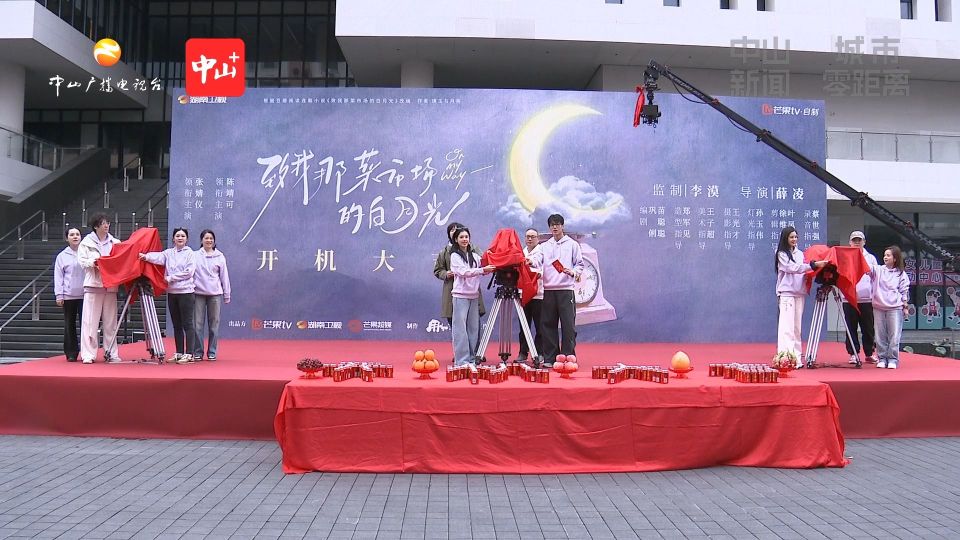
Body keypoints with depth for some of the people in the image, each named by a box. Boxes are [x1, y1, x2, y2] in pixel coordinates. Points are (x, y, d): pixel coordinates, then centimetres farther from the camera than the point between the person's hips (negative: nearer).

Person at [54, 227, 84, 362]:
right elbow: (58, 277, 6)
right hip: (69, 295, 0)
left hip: (85, 294, 0)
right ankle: (71, 353, 9)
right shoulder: (62, 256, 8)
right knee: (69, 325, 4)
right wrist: (59, 295, -2)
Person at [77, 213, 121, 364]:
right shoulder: (86, 242, 7)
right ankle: (88, 354, -3)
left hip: (111, 285, 3)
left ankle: (111, 353, 10)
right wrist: (93, 261, -16)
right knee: (90, 321, -5)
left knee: (111, 321, 5)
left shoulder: (115, 243, 13)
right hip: (93, 284, -3)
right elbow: (81, 261, -1)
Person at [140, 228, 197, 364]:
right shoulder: (168, 252, 11)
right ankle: (179, 353, 17)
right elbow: (159, 257, -10)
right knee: (176, 325, 10)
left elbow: (188, 272, -10)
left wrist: (170, 278, -10)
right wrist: (146, 256, -29)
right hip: (172, 292, 5)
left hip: (185, 292, -5)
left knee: (187, 324, -6)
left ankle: (188, 354, -4)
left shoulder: (190, 253, -1)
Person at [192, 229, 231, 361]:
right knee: (198, 324, 0)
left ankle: (212, 352, 10)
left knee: (214, 324, 3)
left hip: (215, 294, 0)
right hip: (198, 293, 0)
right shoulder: (195, 256, 5)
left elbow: (224, 276, 9)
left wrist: (227, 295, 8)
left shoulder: (220, 257, 7)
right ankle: (198, 352, 8)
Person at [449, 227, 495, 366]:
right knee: (460, 327, -6)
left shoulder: (475, 256, 15)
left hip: (474, 295, 5)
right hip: (461, 295, -5)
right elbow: (464, 272, -14)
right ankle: (461, 360, -3)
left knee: (474, 327, 5)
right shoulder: (455, 256, 1)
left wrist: (490, 268, -11)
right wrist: (482, 270, -23)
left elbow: (482, 271, 10)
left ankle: (472, 358, 13)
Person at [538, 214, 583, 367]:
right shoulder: (544, 246, 15)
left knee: (568, 324, -5)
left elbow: (580, 264, 7)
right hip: (549, 289, 3)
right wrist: (531, 261, -24)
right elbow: (537, 260, -1)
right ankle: (550, 358, 11)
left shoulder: (572, 244, 9)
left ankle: (568, 357, 1)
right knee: (548, 324, 4)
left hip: (566, 289, -3)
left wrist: (573, 272, -13)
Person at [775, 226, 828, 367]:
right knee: (787, 326, -12)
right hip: (787, 293, -6)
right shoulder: (781, 254, -1)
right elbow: (794, 268, -14)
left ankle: (796, 358, 9)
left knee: (797, 326, 6)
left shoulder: (800, 253, 16)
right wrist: (814, 265, -22)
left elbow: (806, 271, 15)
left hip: (799, 293, 6)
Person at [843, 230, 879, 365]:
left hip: (867, 298, 1)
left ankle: (869, 353, 17)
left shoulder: (870, 258, 14)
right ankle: (853, 354, 8)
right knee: (851, 328, 1)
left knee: (868, 328, 6)